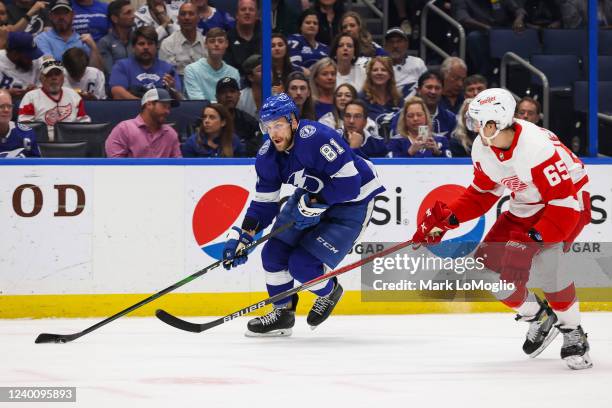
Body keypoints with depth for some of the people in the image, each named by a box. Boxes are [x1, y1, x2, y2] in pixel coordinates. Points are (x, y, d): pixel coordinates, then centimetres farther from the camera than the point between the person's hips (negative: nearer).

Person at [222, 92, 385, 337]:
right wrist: (241, 236, -9)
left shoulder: (316, 138, -32)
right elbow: (264, 203, 0)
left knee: (302, 264, -15)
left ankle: (329, 291, 18)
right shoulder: (268, 156, -8)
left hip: (352, 202, -8)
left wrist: (314, 204, -28)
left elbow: (349, 182, -32)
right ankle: (282, 314, 20)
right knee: (273, 253, 0)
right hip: (311, 196, 8)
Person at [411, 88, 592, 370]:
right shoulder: (483, 149, -9)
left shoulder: (537, 147, -34)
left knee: (544, 257, -33)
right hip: (525, 208, 8)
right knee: (487, 264, -3)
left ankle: (573, 334, -16)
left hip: (570, 201, -8)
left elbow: (564, 203, -34)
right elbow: (483, 192, 8)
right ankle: (539, 318, 19)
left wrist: (532, 240, -38)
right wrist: (447, 217, -4)